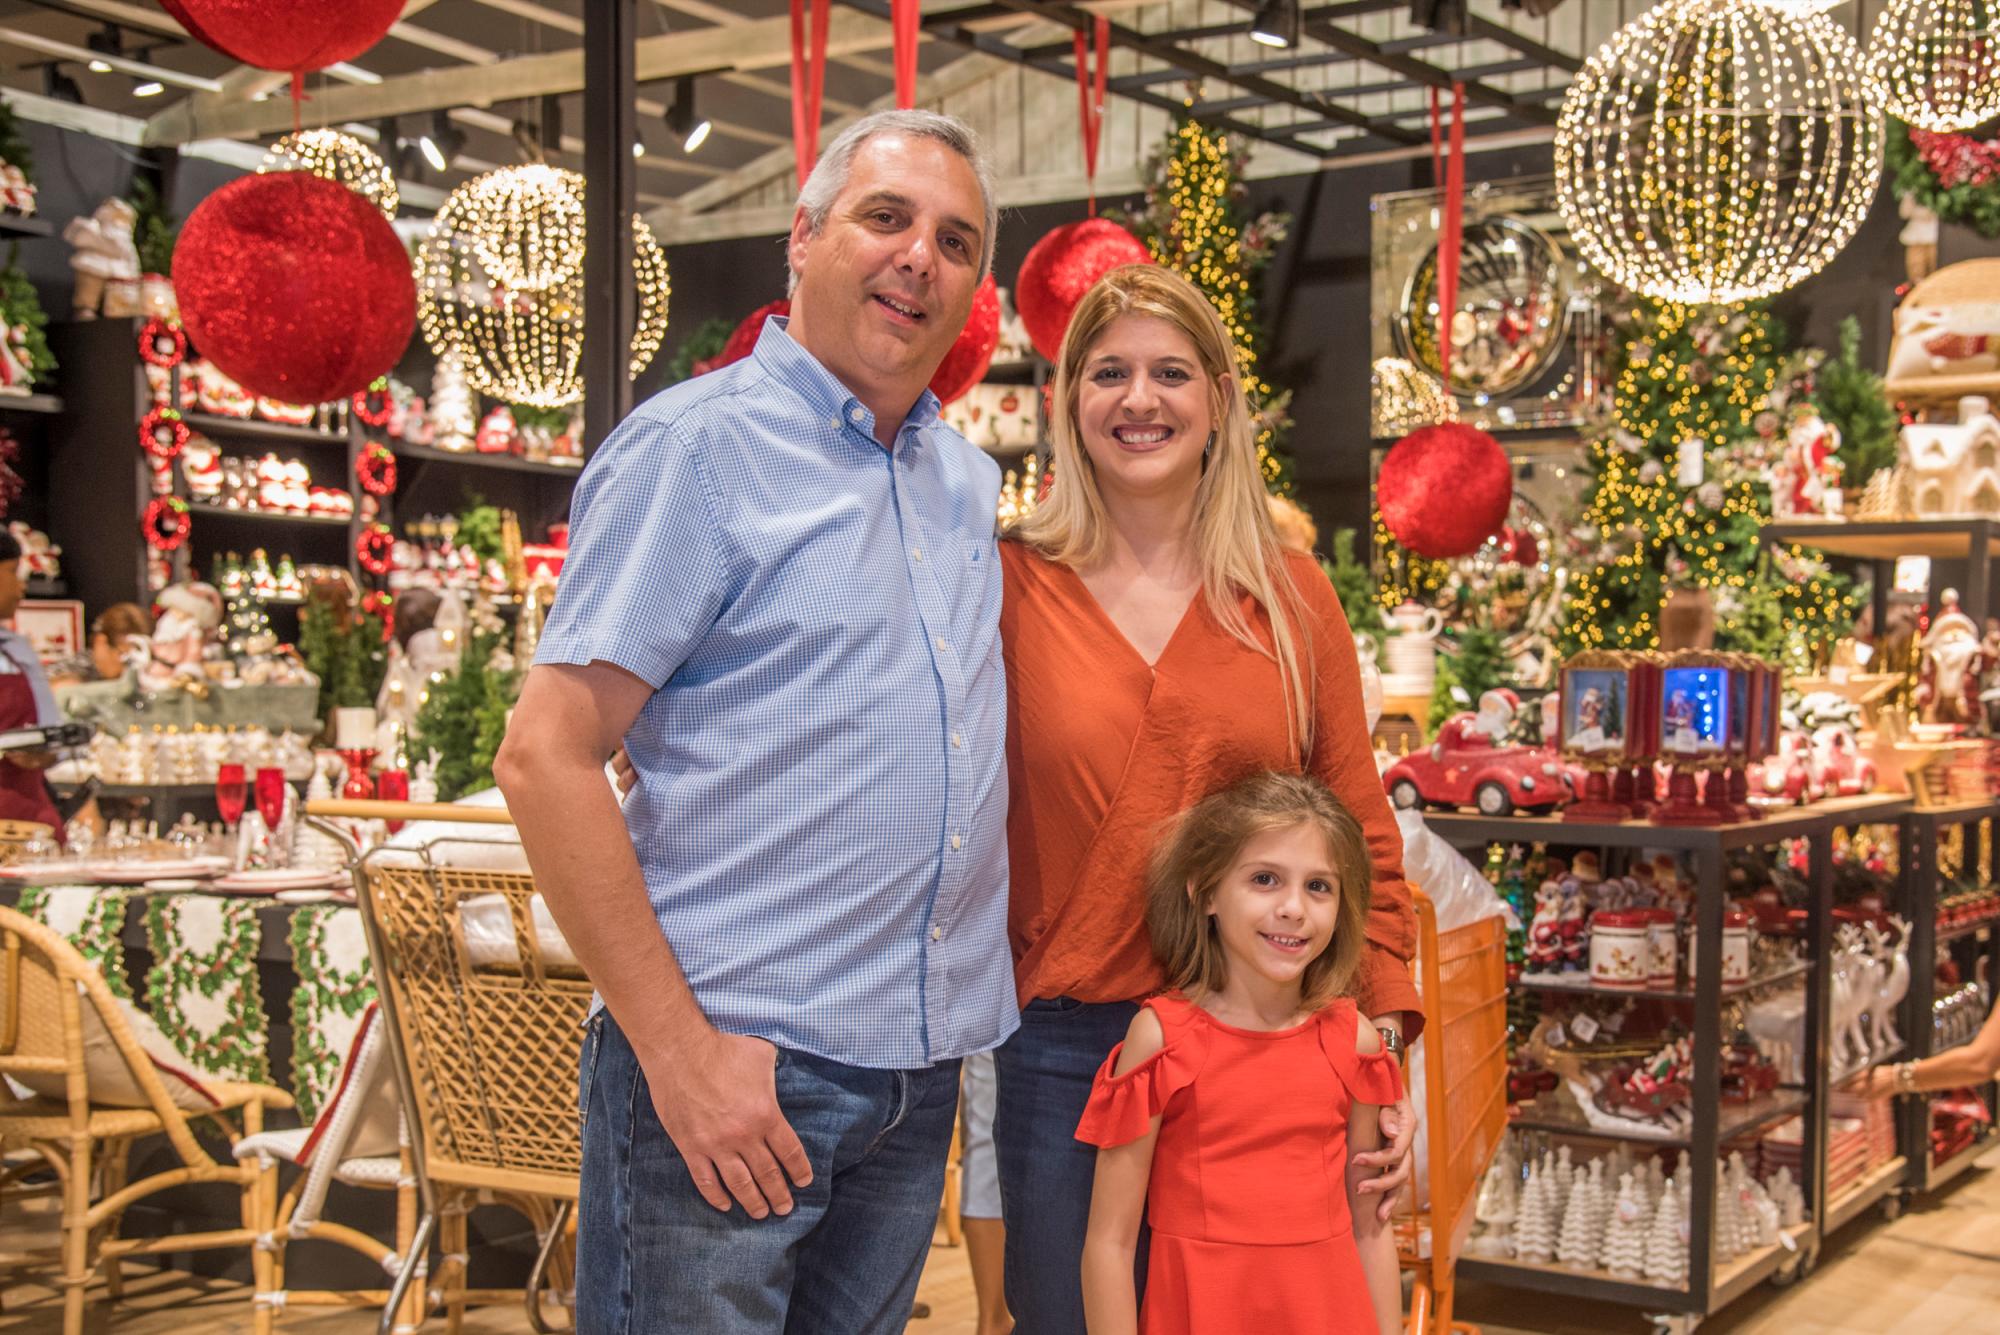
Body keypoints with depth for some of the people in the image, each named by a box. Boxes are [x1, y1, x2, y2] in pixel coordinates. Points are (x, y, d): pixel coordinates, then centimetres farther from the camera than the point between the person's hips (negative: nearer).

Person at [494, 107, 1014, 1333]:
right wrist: (678, 1048, -18)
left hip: (920, 1067, 7)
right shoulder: (700, 445, -9)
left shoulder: (966, 476, 13)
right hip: (736, 1065, -7)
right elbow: (546, 756, -15)